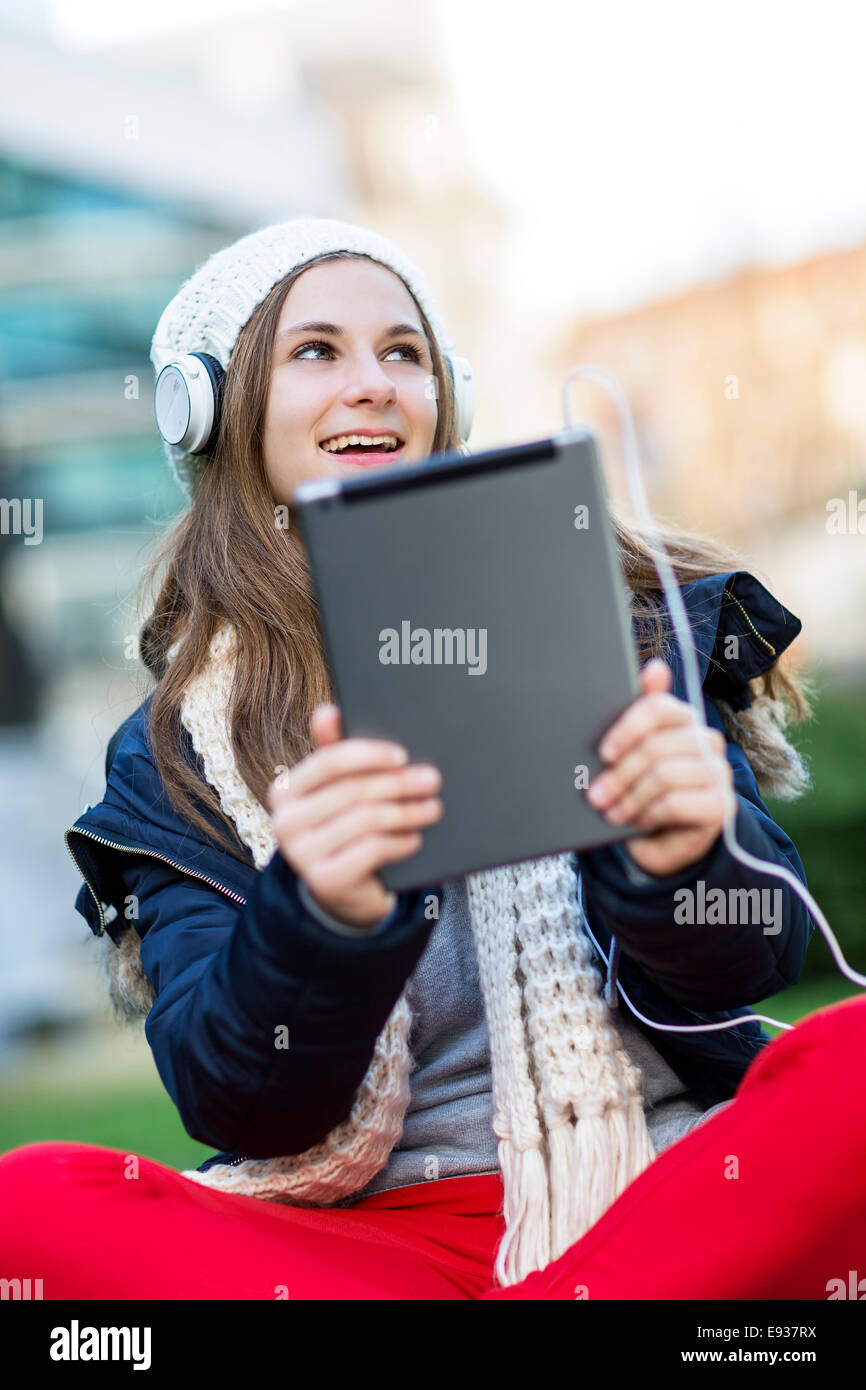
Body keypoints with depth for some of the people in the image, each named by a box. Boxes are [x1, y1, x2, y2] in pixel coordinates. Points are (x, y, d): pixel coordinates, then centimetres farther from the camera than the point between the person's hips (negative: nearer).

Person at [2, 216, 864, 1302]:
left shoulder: (606, 611, 6)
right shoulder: (178, 747, 7)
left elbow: (745, 961, 0)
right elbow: (236, 1104, -4)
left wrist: (687, 858, -25)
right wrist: (320, 918, -26)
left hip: (656, 1194, 0)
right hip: (365, 1234, 1)